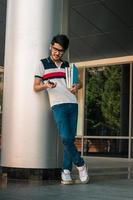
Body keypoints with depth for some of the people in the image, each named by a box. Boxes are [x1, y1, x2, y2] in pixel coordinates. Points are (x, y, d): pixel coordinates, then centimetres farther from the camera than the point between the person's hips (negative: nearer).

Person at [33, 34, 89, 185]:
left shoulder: (67, 66, 18)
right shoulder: (43, 64, 7)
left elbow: (79, 82, 26)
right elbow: (36, 87, 2)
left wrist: (77, 87, 2)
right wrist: (45, 85, -20)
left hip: (72, 104, 4)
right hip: (58, 105, -4)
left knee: (70, 138, -1)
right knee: (65, 137, -16)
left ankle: (66, 172, 3)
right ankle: (80, 164, 3)